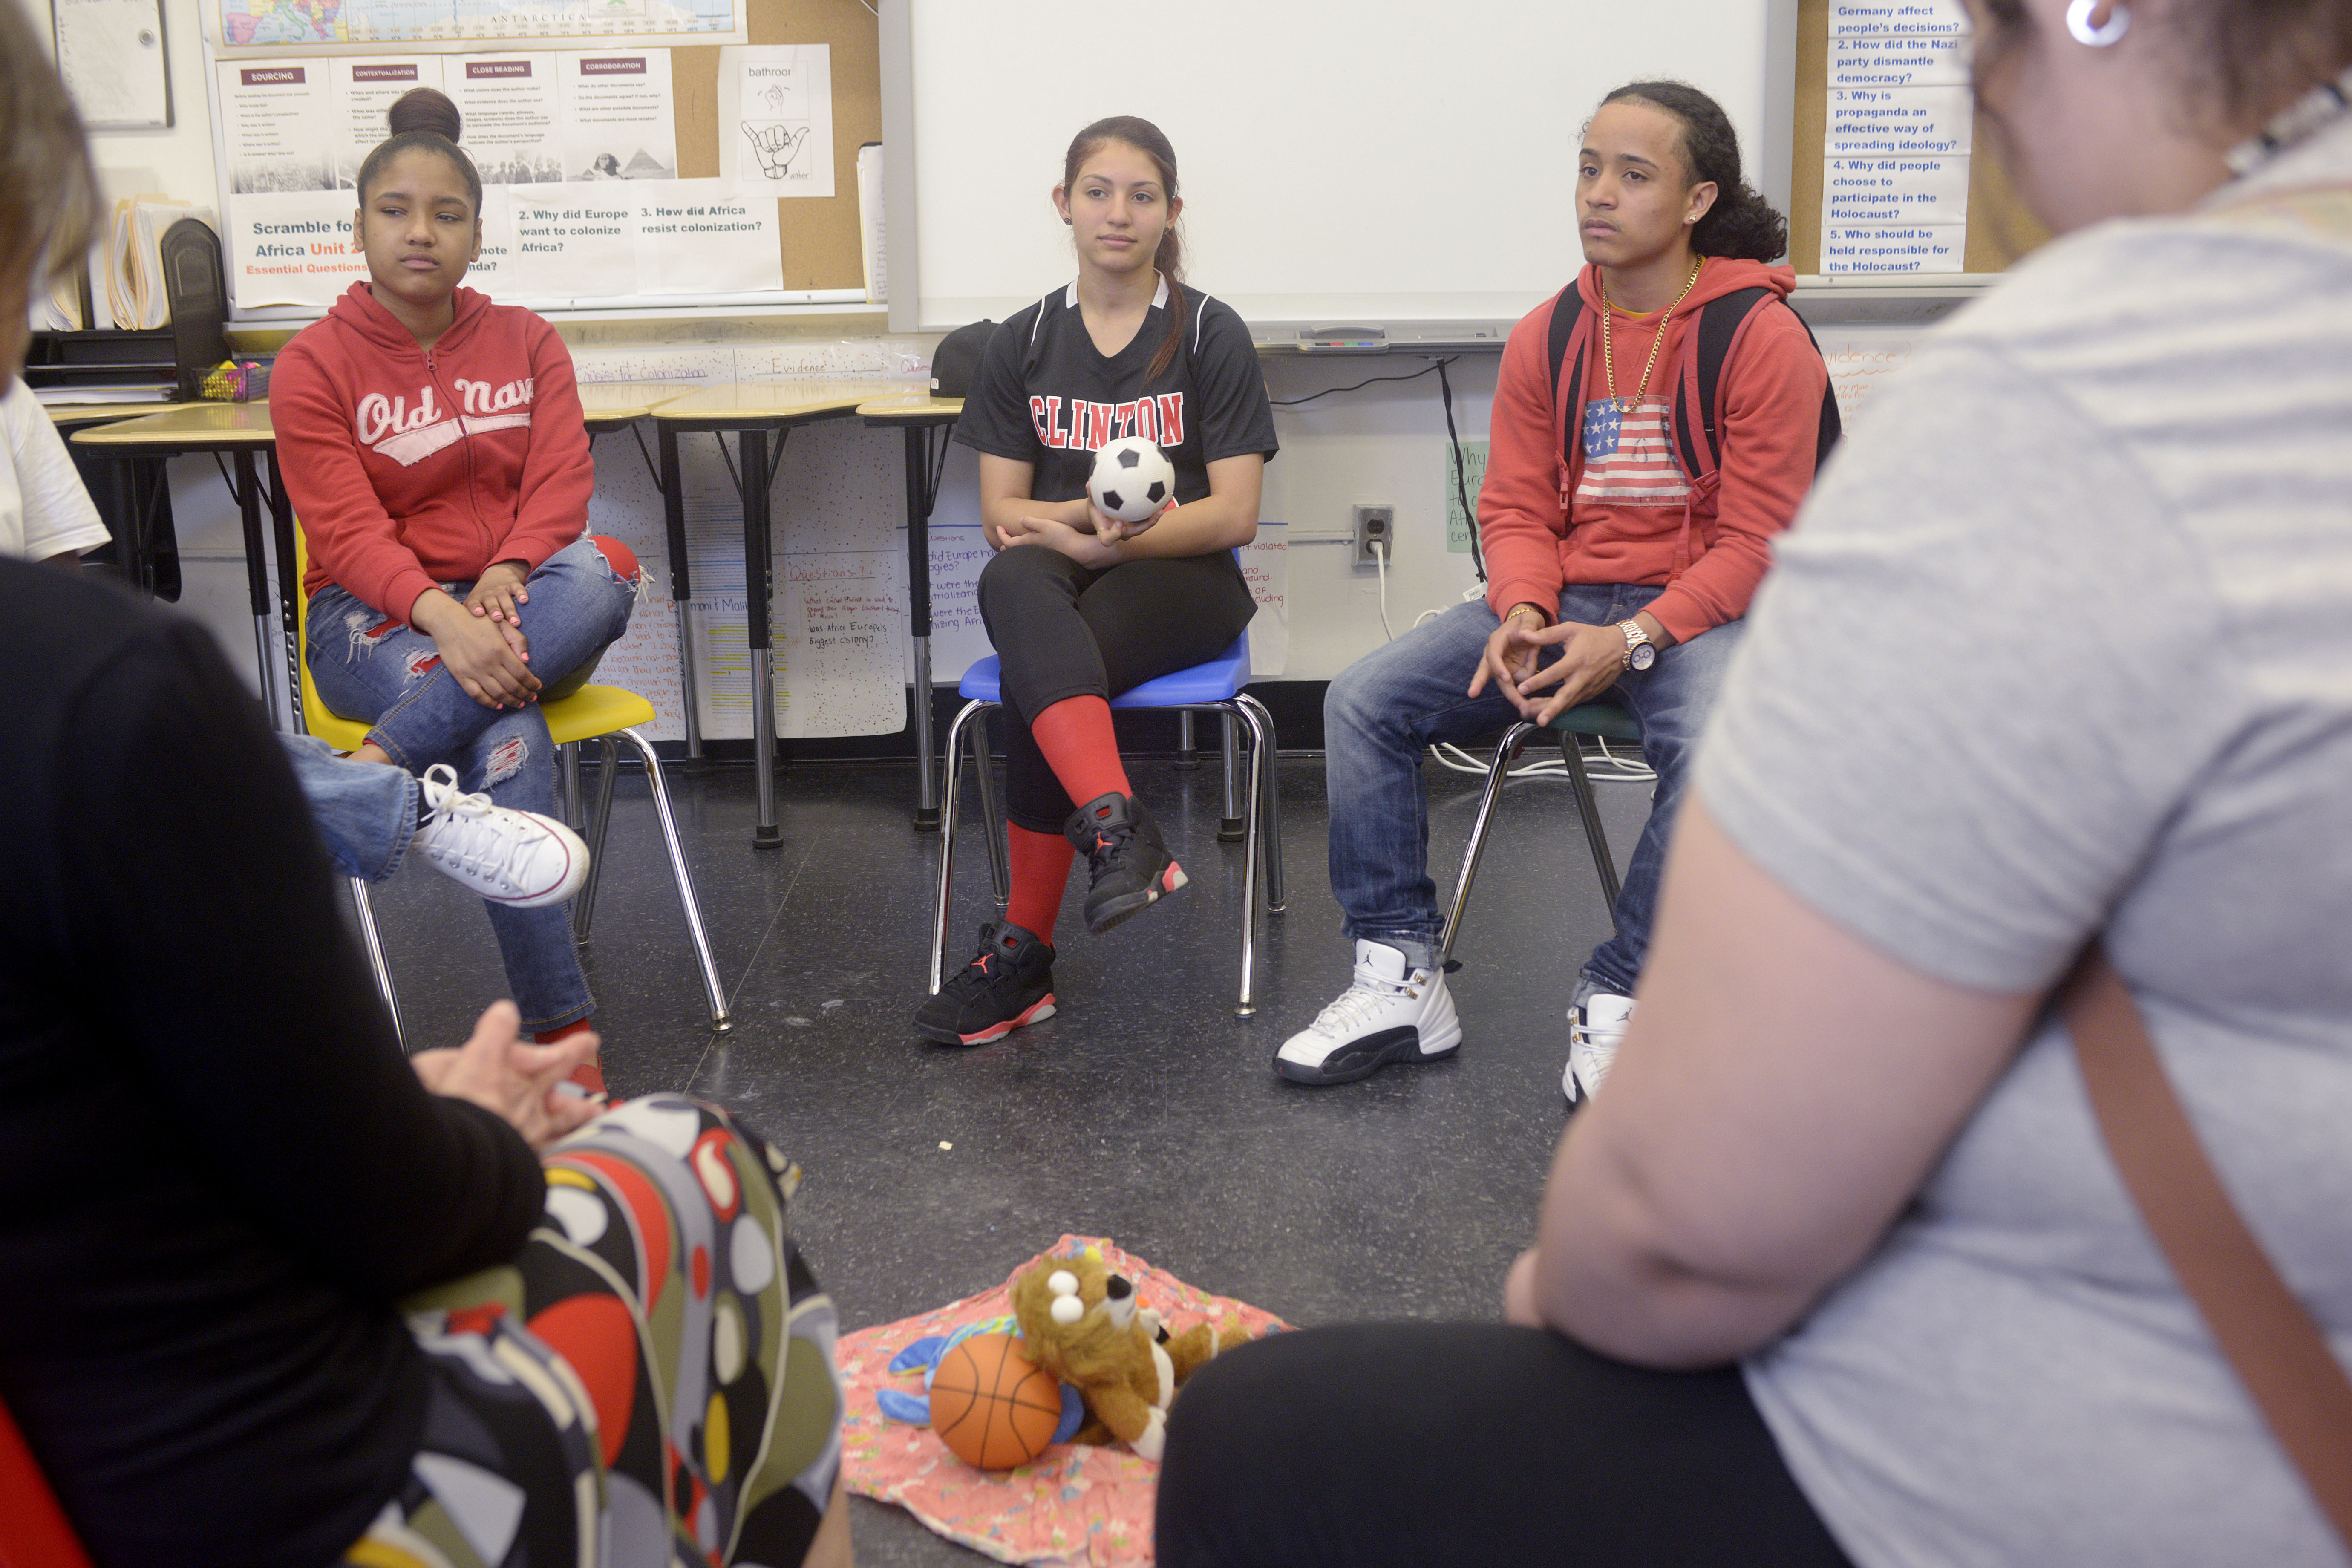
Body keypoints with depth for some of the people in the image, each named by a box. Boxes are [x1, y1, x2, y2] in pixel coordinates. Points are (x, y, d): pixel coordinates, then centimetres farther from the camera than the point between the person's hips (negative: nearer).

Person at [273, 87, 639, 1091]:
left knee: (602, 569, -34)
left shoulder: (526, 342, 11)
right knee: (506, 735, -36)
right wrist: (442, 616, -32)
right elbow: (348, 531, -11)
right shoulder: (313, 366, 0)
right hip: (374, 617, -3)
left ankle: (377, 767, -38)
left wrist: (501, 586, -23)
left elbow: (560, 483, -2)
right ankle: (562, 1040, -38)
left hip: (515, 607, 3)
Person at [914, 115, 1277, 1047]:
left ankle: (1023, 953, -32)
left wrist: (1124, 534, -19)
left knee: (1033, 672, -35)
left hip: (1181, 581, -2)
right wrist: (1089, 519, -14)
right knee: (1011, 584, -38)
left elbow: (1234, 514, -3)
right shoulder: (1023, 344, 12)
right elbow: (1001, 515, 7)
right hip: (1059, 582, 2)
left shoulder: (1211, 336, 3)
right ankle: (1121, 835, -53)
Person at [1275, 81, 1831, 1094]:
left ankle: (1617, 1002, -20)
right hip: (1564, 599, 5)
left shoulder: (1761, 335, -9)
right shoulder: (1547, 338, 6)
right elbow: (1515, 510, 9)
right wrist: (1523, 613, -13)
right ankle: (1401, 982, -5)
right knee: (1362, 700, -12)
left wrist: (1631, 641, -24)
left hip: (1697, 604, -4)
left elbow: (1756, 542, -11)